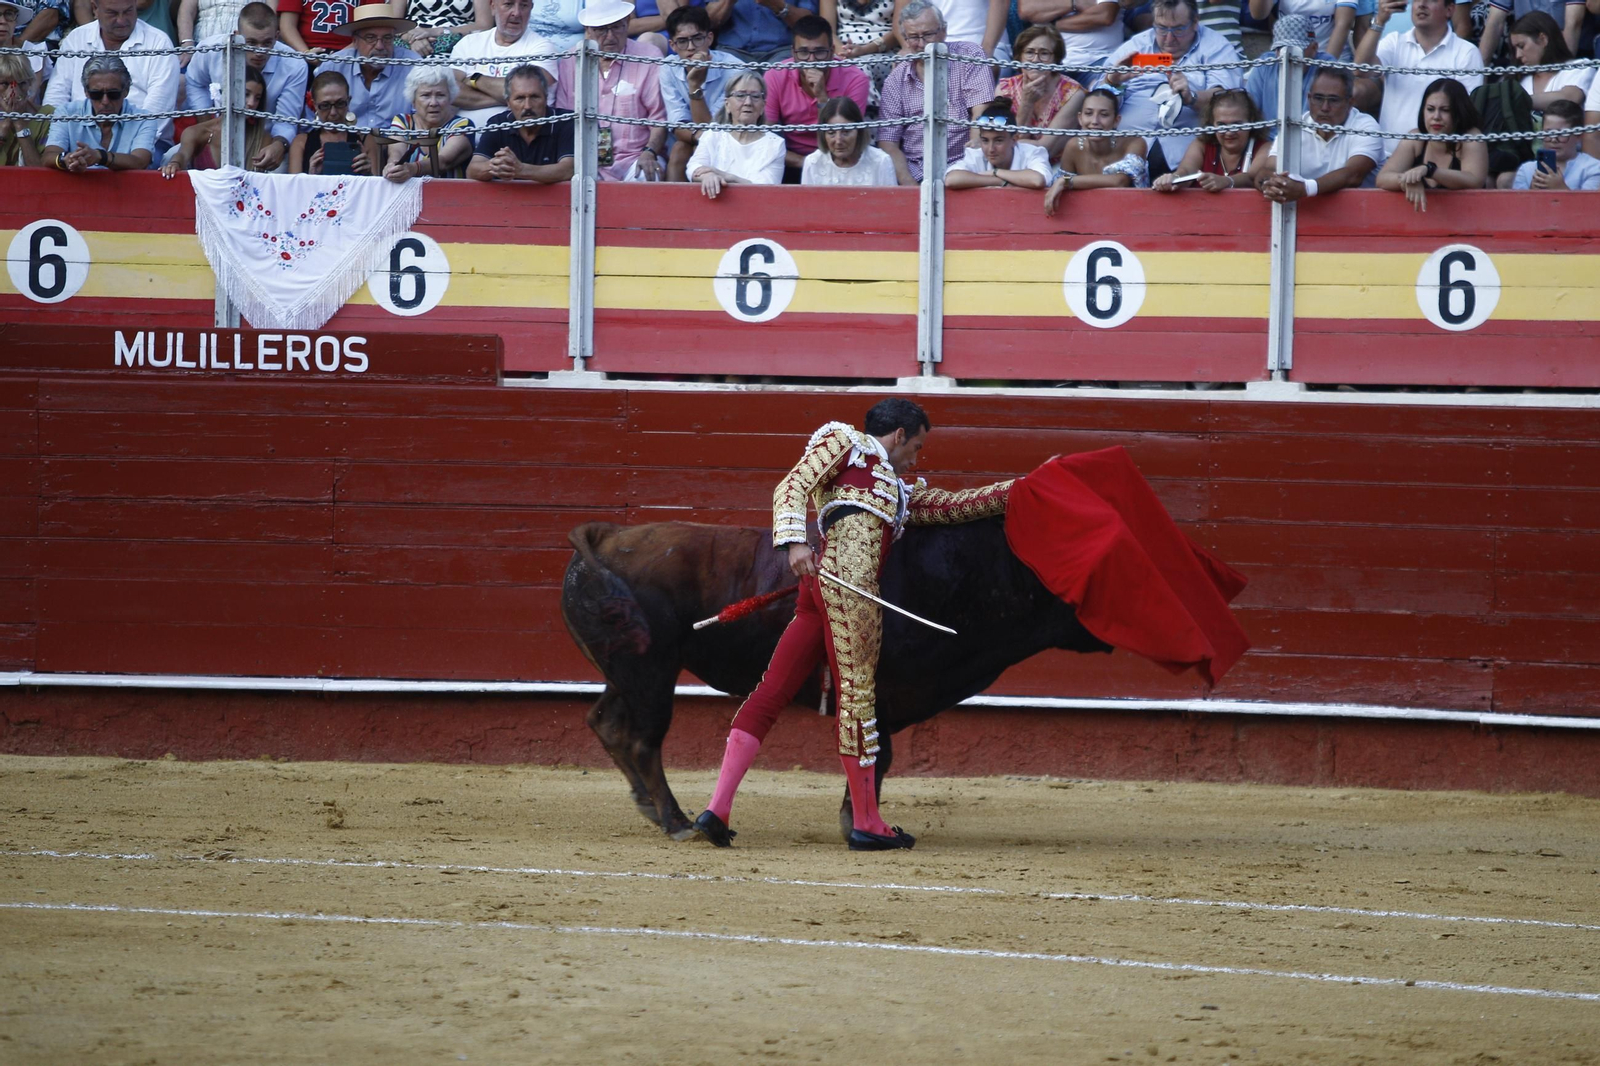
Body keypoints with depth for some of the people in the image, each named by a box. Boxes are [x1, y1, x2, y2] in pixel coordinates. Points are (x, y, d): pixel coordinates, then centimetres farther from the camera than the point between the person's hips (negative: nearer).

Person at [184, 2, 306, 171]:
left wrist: (280, 145, -44)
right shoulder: (210, 50, -17)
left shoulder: (294, 66, -21)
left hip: (267, 143, -1)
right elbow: (194, 83, 7)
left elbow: (286, 121, -20)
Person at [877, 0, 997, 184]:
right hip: (914, 171, 3)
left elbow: (981, 112, -8)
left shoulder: (970, 57, 2)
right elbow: (888, 143, 4)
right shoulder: (895, 81, 9)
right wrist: (908, 184, -13)